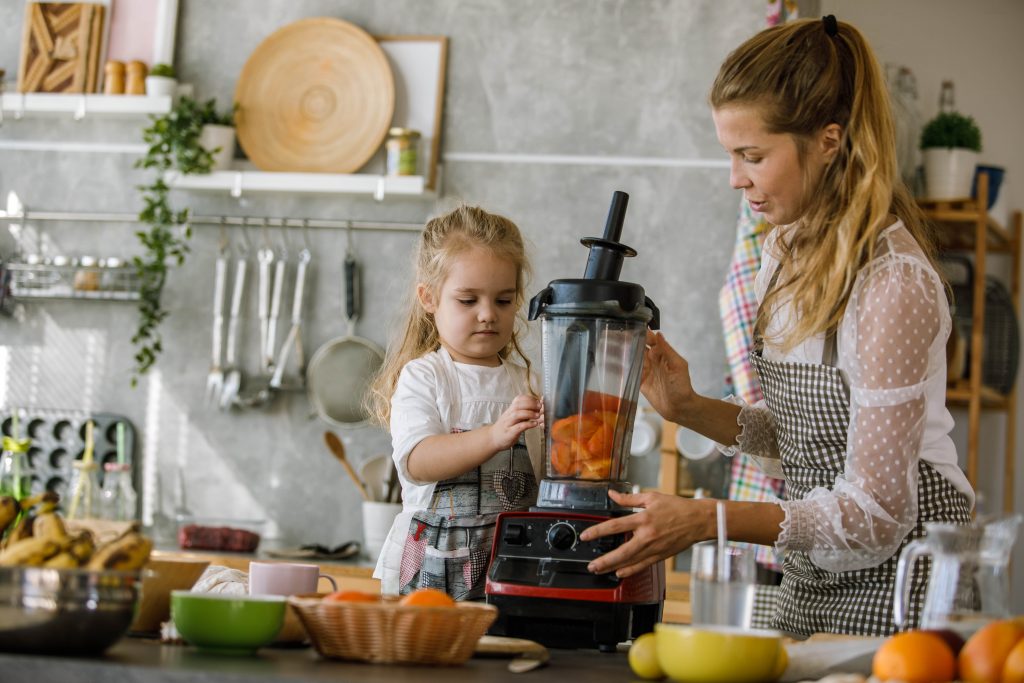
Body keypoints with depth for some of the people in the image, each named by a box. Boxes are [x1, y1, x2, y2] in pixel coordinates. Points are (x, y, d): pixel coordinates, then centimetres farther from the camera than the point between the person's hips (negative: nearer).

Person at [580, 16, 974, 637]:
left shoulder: (895, 281, -23)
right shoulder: (789, 248, 5)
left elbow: (877, 511, -24)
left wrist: (706, 520, -31)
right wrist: (691, 409, -3)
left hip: (898, 584, -8)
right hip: (812, 584, 8)